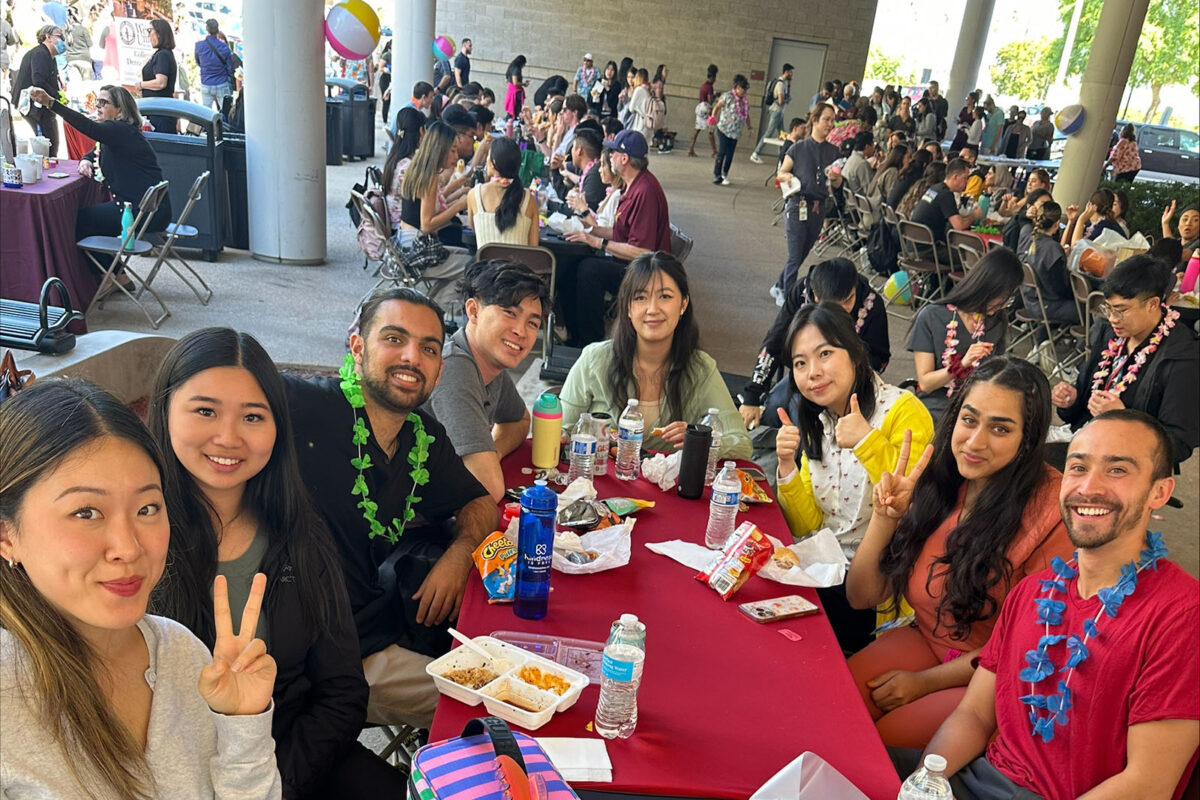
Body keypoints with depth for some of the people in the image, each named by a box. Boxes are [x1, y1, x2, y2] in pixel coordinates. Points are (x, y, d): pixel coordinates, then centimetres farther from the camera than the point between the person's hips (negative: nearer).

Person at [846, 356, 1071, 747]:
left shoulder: (1050, 507, -21)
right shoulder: (936, 480, -6)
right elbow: (862, 597, -3)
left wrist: (927, 681, -12)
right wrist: (883, 520, -19)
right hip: (927, 640, 5)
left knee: (881, 739, -23)